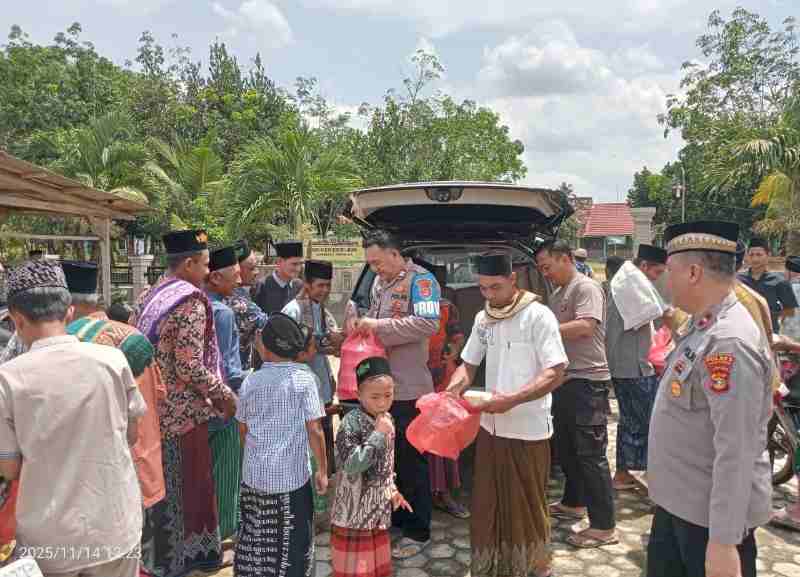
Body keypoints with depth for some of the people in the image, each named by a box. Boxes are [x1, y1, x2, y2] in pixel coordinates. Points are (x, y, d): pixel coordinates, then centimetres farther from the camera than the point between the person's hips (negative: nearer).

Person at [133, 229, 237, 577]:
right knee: (188, 483, 8)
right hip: (181, 410, -8)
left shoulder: (147, 298, 8)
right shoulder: (191, 303, -19)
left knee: (161, 482, 20)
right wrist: (226, 396, -12)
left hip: (151, 405, 8)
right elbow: (190, 367, -24)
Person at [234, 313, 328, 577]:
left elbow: (243, 429, 8)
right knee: (292, 543, 13)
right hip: (292, 476, -3)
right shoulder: (304, 379, -12)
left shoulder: (251, 381, -2)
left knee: (254, 538, 19)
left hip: (254, 475, 3)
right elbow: (314, 430, -13)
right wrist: (322, 470, -1)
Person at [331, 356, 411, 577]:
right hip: (354, 511, -7)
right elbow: (351, 466, -30)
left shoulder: (387, 419, 2)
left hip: (379, 508, 7)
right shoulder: (351, 424, -22)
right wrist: (378, 434, -29)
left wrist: (392, 490, 12)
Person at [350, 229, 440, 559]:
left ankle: (418, 532, 20)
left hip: (409, 389, -8)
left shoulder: (419, 280, -12)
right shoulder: (379, 282, 13)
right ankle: (394, 517, 37)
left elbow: (429, 323, -25)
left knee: (411, 461, 4)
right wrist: (362, 325, 3)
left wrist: (379, 325, -24)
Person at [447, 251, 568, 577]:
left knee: (527, 506, 10)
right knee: (487, 503, 15)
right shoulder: (482, 319, 6)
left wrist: (512, 400, -27)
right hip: (491, 426, 6)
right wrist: (451, 391, -6)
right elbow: (468, 364, 13)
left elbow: (556, 374, -18)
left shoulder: (538, 316, -13)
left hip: (528, 429, -5)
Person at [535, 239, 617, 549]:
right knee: (565, 448, 19)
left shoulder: (586, 288, -11)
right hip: (564, 379, 9)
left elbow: (585, 326, -25)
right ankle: (573, 503, 37)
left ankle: (604, 527, 5)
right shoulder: (557, 295, 16)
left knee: (591, 454, -5)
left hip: (587, 381, -9)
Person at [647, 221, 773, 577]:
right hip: (677, 501, 9)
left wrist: (723, 541, -25)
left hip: (711, 515, -9)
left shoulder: (729, 343, -26)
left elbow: (736, 452, -28)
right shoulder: (703, 327, 5)